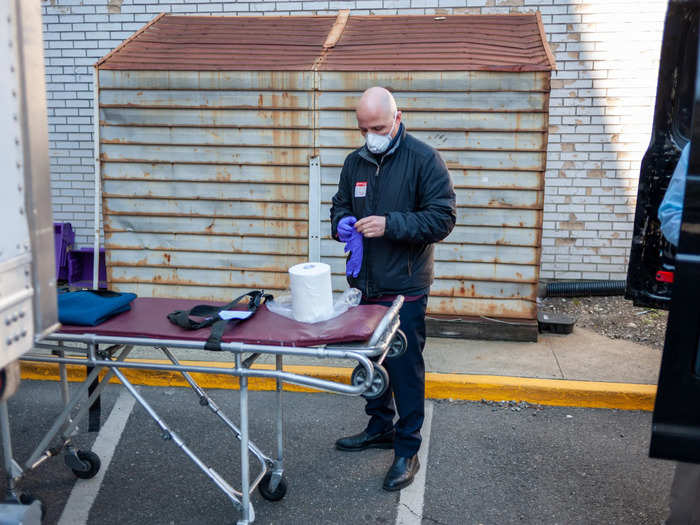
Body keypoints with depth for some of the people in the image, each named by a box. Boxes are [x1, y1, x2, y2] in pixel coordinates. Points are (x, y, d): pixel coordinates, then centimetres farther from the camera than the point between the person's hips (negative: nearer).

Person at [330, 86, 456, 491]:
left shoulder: (424, 158, -9)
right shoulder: (355, 162, 9)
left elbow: (443, 218, -13)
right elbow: (340, 205, 22)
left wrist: (390, 224, -23)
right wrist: (342, 223, -2)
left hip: (404, 289, -6)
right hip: (364, 284, 6)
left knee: (406, 368, 1)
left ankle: (408, 450, 14)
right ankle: (380, 427, 37)